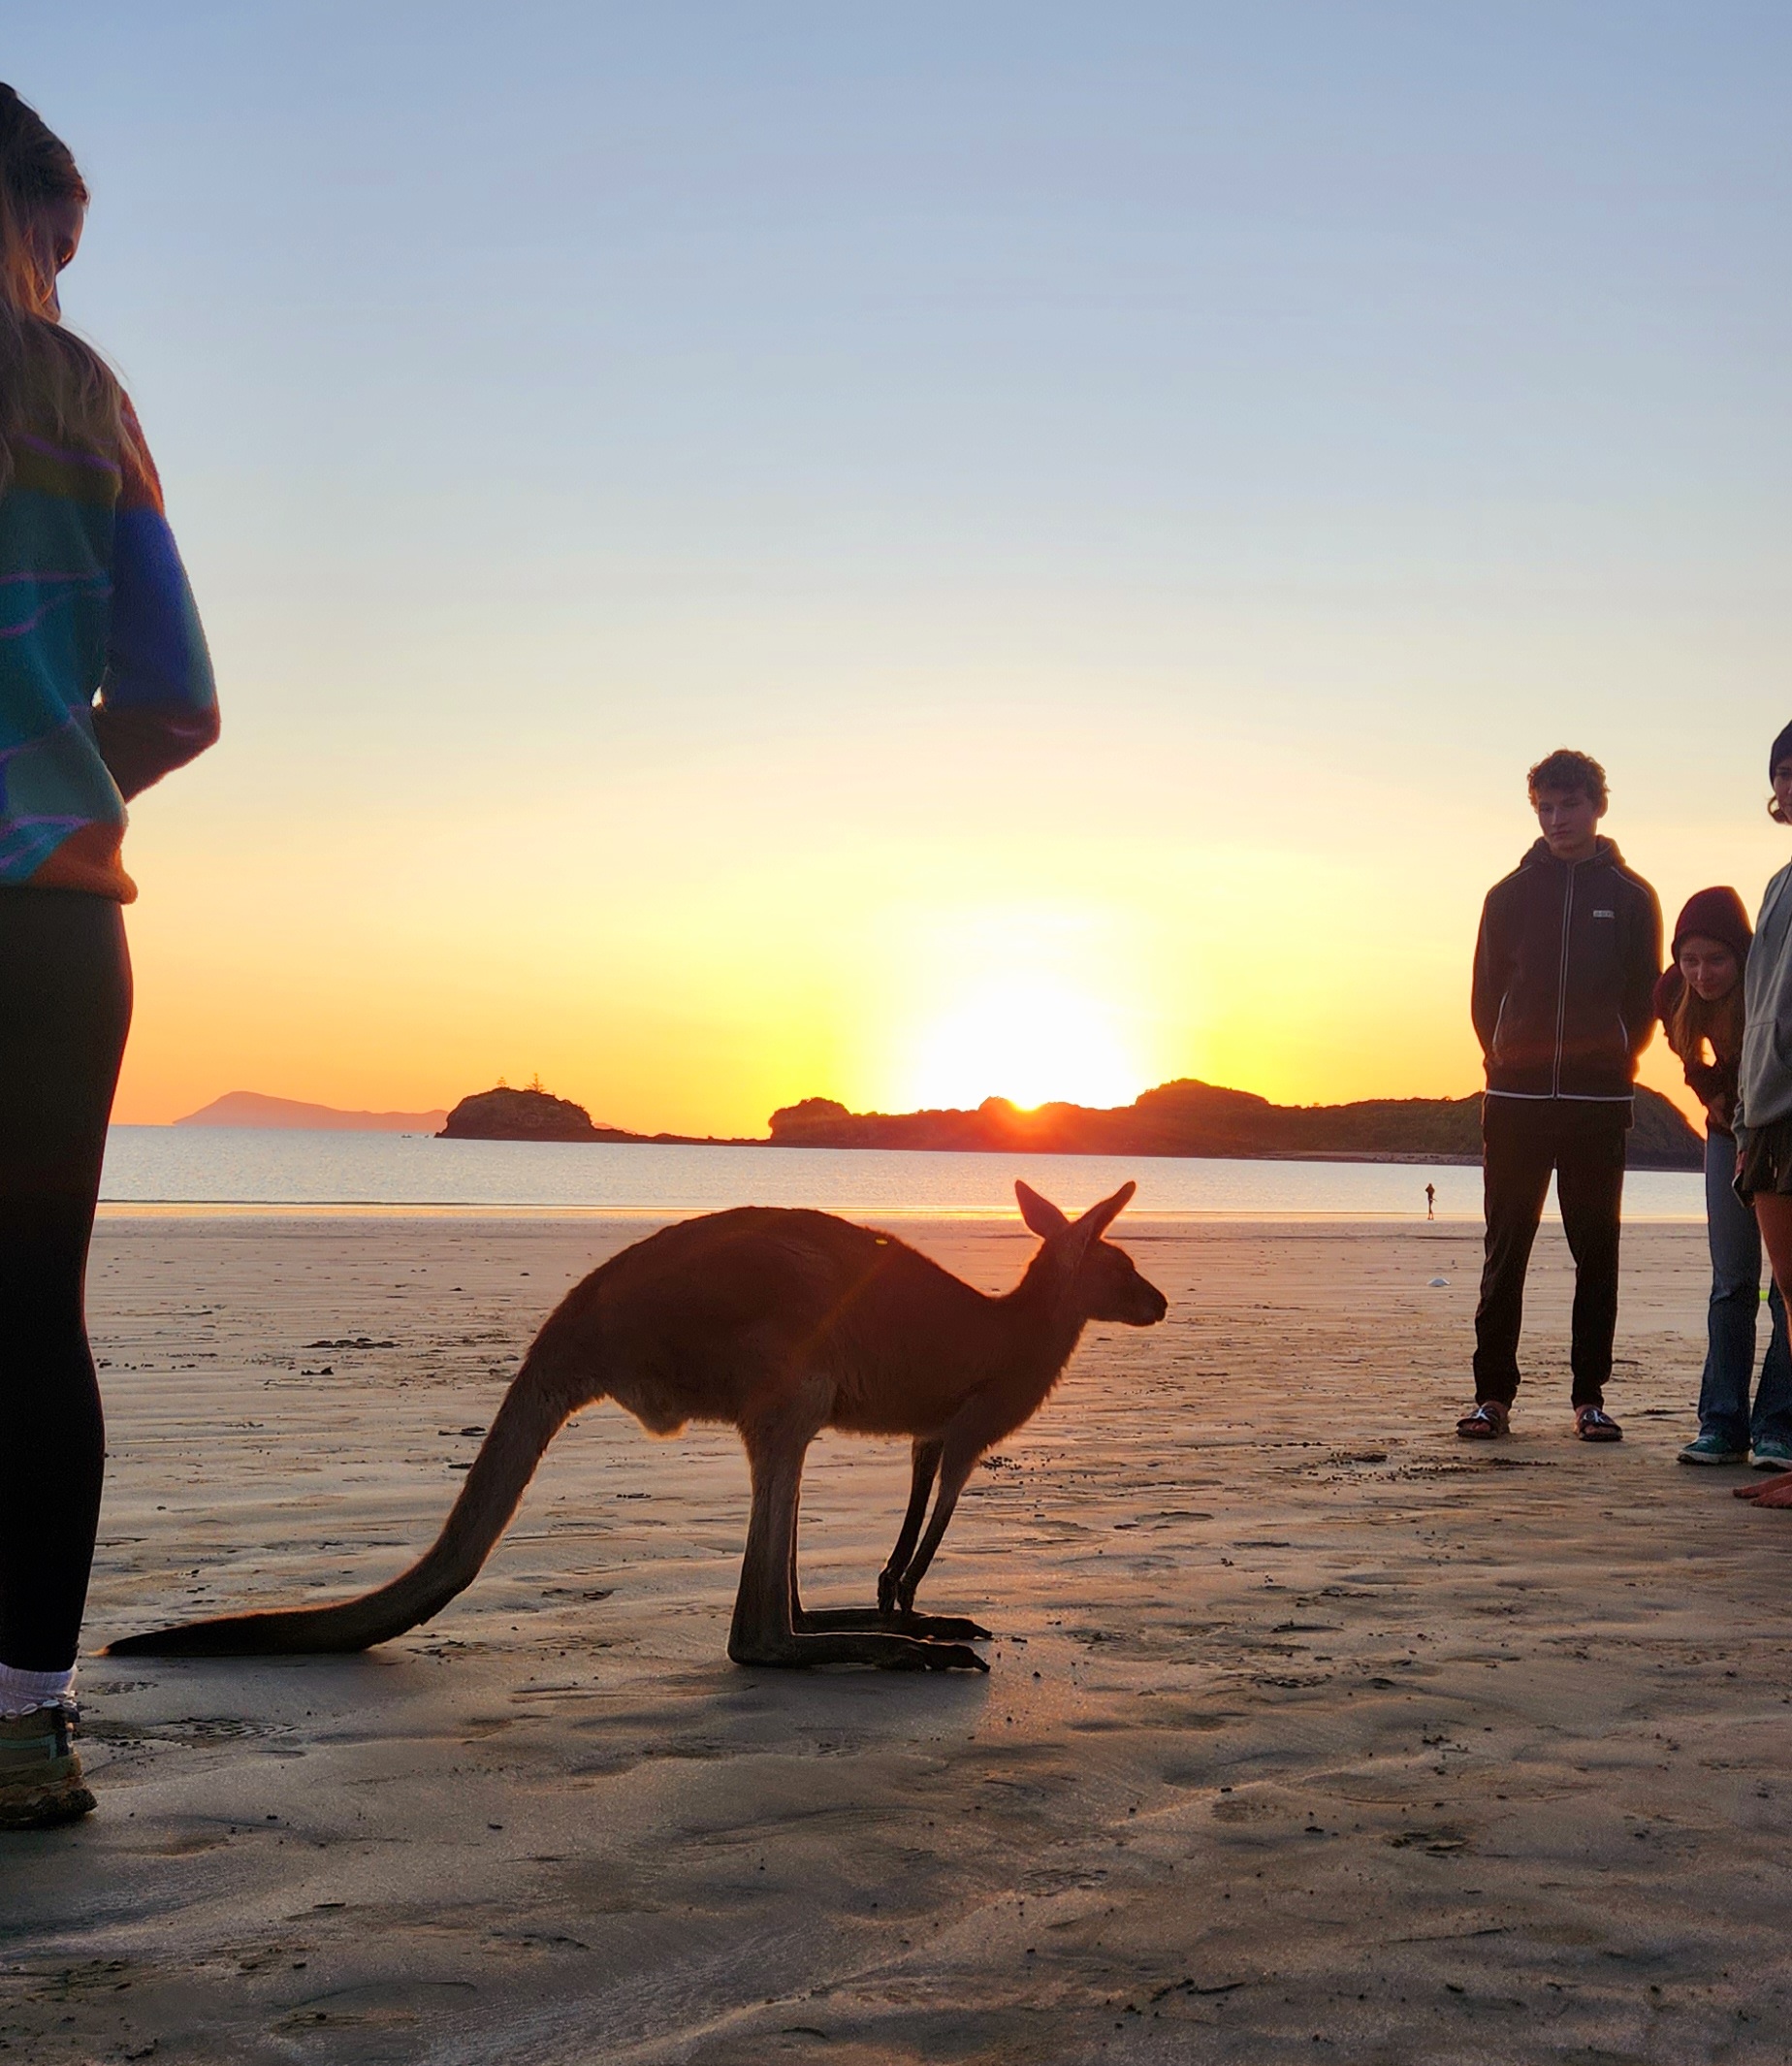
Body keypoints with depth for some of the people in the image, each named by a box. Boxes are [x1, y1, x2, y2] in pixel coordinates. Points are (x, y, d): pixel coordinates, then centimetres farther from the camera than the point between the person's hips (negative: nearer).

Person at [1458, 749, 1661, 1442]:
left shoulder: (1631, 898, 8)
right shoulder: (1510, 896, 10)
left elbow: (1645, 999, 10)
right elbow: (1487, 995, 11)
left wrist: (1613, 1061, 2)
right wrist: (1508, 1063, 4)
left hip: (1598, 1100, 0)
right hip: (1515, 1099, 0)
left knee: (1596, 1254, 2)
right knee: (1505, 1251, -1)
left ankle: (1590, 1397, 8)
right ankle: (1493, 1395, 3)